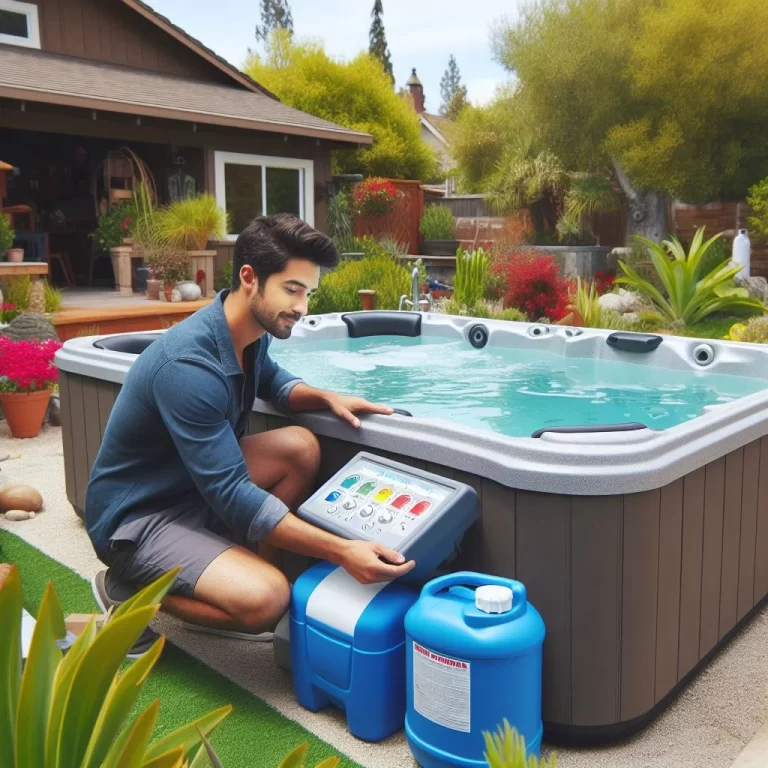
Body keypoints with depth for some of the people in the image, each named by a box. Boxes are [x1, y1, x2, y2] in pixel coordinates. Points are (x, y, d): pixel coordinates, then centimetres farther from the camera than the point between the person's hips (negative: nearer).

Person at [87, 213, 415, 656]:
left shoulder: (252, 332, -6)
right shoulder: (190, 364, -32)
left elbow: (271, 381, 18)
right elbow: (232, 495, -32)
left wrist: (327, 397, -5)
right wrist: (343, 551, -35)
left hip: (196, 485, 8)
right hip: (136, 516, -8)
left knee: (301, 447, -8)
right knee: (266, 598, -26)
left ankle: (245, 568, 3)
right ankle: (128, 591, -1)